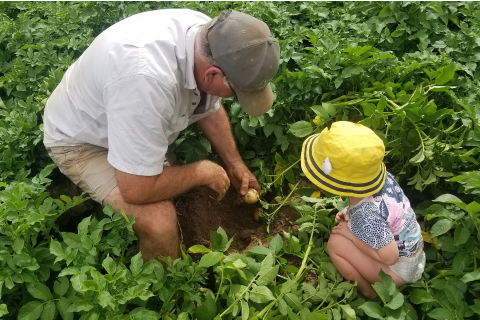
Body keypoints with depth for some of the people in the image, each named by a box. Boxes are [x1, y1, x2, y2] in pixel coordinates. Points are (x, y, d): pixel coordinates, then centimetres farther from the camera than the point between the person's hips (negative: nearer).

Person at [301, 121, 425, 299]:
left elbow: (389, 257, -29)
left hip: (399, 270, -8)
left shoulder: (366, 215, -37)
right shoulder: (378, 175, -15)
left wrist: (350, 235, -20)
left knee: (336, 242, -18)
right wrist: (350, 213, -6)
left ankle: (368, 293, 5)